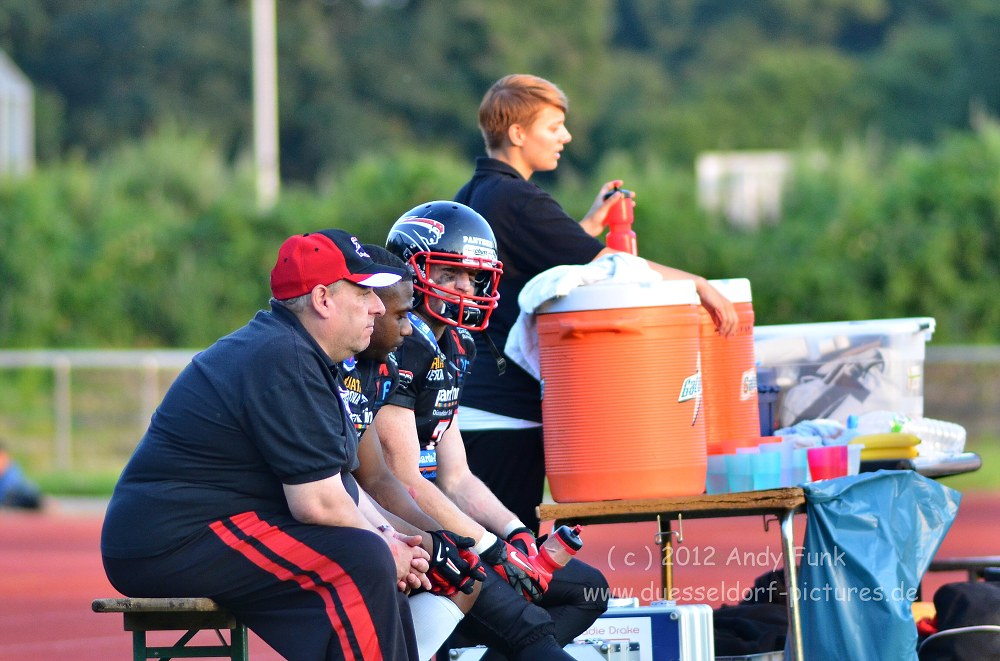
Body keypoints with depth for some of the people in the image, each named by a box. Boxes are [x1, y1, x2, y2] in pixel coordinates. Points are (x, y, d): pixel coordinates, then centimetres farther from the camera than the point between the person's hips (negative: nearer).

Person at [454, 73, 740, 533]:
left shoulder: (468, 198, 17)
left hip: (465, 404, 10)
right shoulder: (515, 200, -13)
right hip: (505, 407, -10)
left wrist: (590, 225, 25)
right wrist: (698, 284, -11)